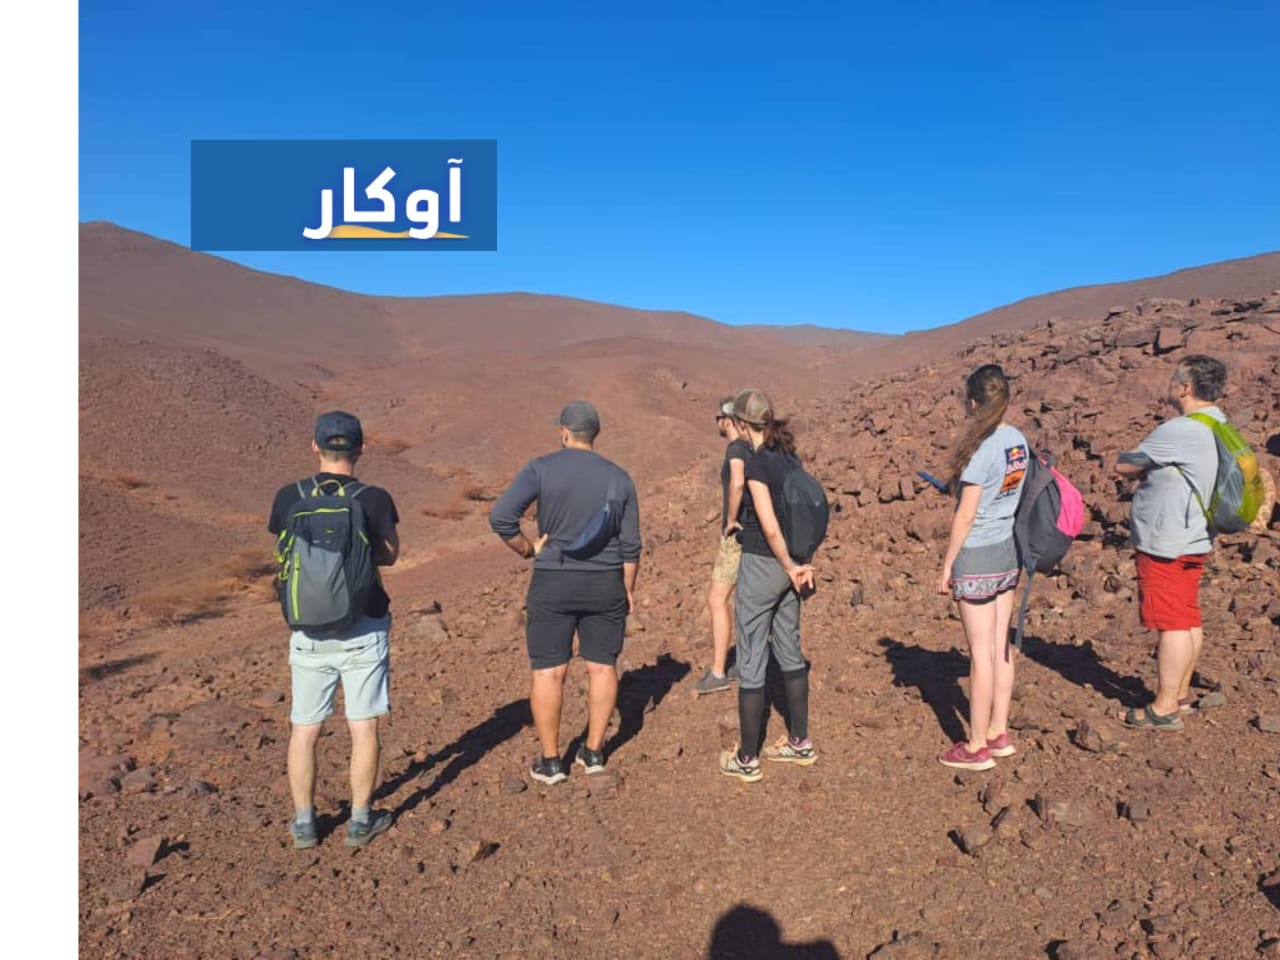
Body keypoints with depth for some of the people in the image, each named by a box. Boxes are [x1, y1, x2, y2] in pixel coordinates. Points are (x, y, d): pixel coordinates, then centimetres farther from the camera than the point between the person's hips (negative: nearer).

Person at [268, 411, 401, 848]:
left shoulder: (289, 497, -5)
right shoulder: (374, 499, -12)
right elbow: (389, 555, -1)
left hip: (309, 629, 2)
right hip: (363, 629, -2)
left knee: (304, 729, 14)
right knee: (364, 728, 9)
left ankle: (304, 822, 24)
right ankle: (361, 821, 19)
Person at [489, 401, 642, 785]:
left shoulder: (542, 469, -7)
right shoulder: (619, 478, 2)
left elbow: (500, 516, -18)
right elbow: (631, 545, 3)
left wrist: (527, 549, -4)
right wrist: (629, 590, 14)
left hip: (553, 583, -2)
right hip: (606, 584, 3)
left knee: (548, 671, 7)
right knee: (602, 667, 14)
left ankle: (550, 761, 15)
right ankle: (593, 752, 24)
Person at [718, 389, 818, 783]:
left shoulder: (756, 464, -18)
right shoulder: (790, 456, 6)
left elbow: (770, 528, -21)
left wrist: (791, 567, -8)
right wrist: (802, 565, 6)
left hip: (761, 566, -8)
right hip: (786, 567, 8)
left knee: (751, 662, 2)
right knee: (789, 652, 18)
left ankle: (746, 759, 13)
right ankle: (800, 743, 30)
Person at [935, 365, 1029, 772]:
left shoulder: (980, 449, -18)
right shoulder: (1018, 441, 5)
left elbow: (965, 516, -15)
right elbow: (1009, 495, 11)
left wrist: (947, 565, -8)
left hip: (977, 556, -8)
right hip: (1009, 552, 8)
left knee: (980, 653, 1)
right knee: (1001, 648, 15)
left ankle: (977, 748, 12)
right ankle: (998, 733, 26)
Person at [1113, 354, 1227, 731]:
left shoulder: (1179, 431, -21)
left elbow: (1123, 465, -14)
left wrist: (1143, 469, 4)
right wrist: (1152, 470, 1)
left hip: (1166, 542, -10)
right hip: (1194, 539, 10)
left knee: (1171, 623, -4)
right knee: (1188, 620, 16)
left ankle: (1164, 709, 3)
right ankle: (1181, 695, 27)